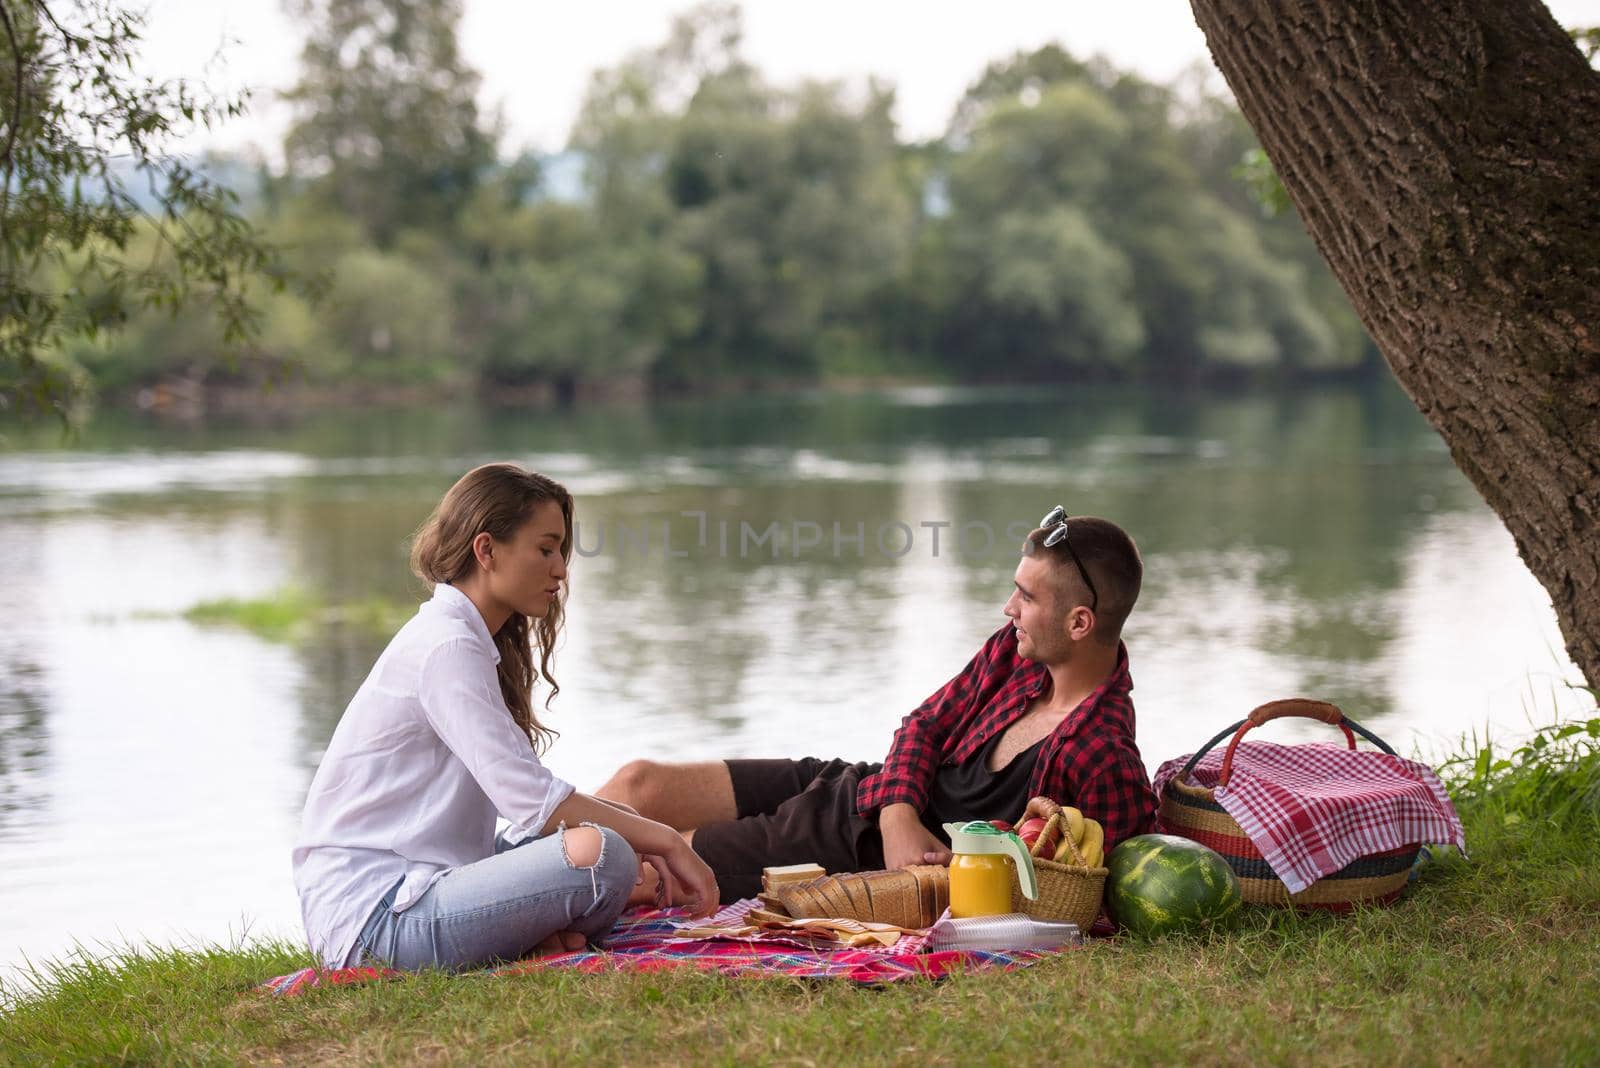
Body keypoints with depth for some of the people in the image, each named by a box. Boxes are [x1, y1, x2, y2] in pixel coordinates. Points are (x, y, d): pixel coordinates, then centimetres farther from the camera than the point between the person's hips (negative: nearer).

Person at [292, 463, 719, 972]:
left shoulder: (470, 641, 18)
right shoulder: (446, 648, -14)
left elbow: (520, 790, 16)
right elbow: (531, 800, -21)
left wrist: (645, 839, 4)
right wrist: (663, 840, -13)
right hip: (373, 913, -11)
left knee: (615, 819, 16)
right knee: (601, 855, -27)